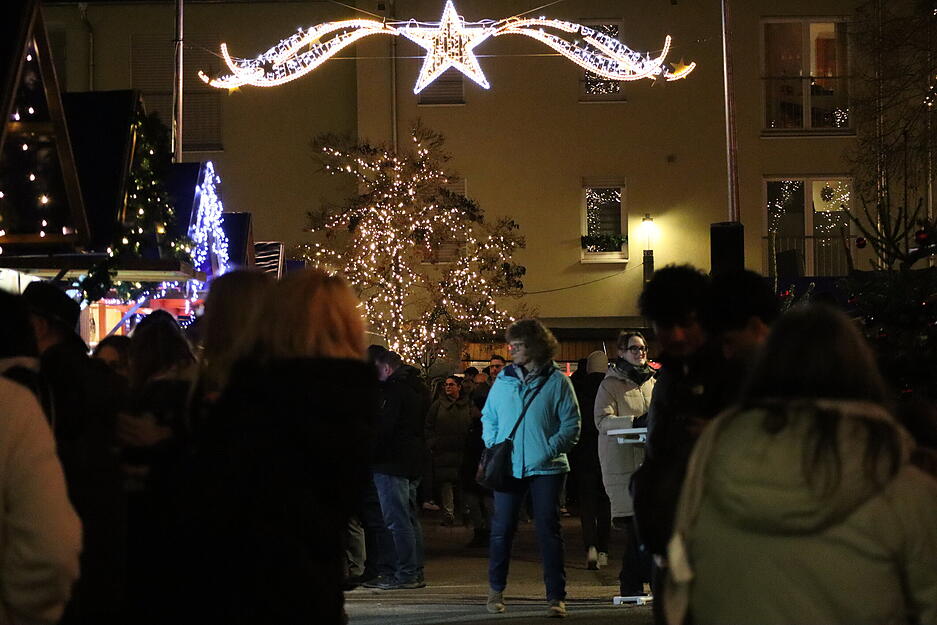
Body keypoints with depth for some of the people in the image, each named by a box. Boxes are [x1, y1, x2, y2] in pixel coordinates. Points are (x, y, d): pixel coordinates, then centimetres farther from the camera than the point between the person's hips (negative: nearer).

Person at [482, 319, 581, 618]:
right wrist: (494, 449, 1)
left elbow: (571, 424, -2)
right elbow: (488, 418, 15)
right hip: (508, 467, 3)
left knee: (549, 531, 0)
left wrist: (550, 450, -14)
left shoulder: (557, 381, 0)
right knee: (502, 529, 6)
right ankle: (496, 590, 20)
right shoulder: (504, 379, 8)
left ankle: (556, 597, 4)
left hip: (546, 468, -2)